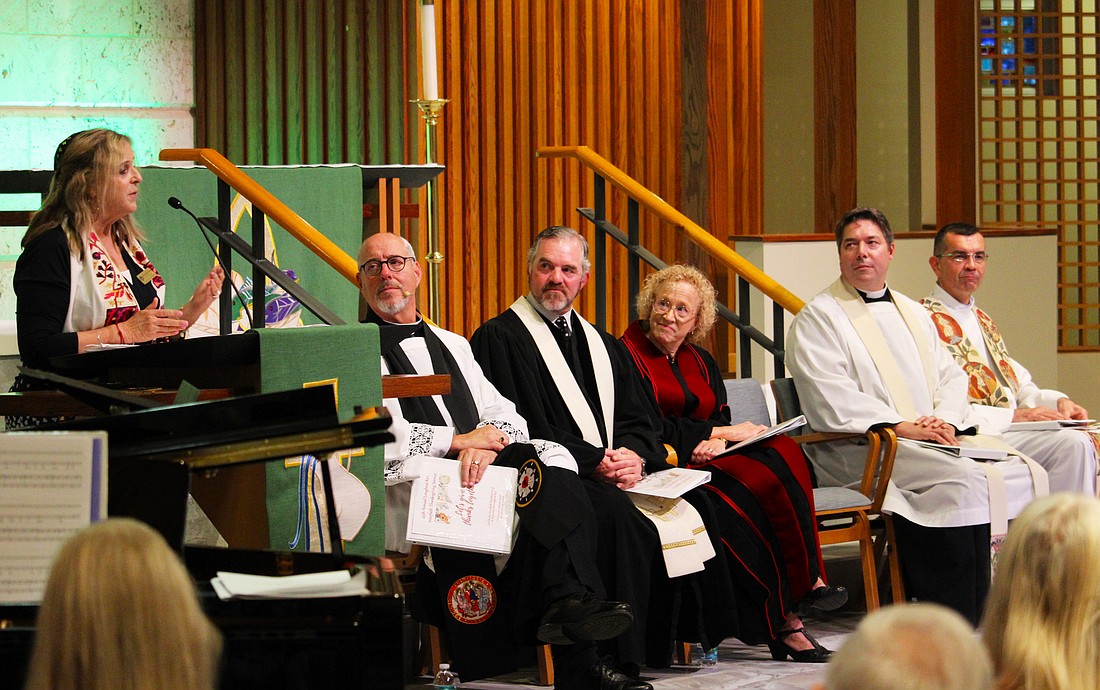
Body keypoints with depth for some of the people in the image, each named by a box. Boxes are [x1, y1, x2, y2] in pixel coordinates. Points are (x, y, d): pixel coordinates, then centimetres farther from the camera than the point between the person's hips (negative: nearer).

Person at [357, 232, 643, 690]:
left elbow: (503, 414, 16)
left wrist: (489, 441, -9)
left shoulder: (452, 345, 28)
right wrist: (457, 440, -11)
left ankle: (567, 602, -36)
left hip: (483, 466, 5)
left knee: (552, 458, -22)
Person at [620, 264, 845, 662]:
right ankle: (783, 621, -26)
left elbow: (720, 419, 13)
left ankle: (806, 582, -26)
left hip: (708, 463, 7)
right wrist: (724, 432, -6)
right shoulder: (628, 355, -1)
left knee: (783, 453, -23)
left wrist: (714, 444, -13)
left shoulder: (701, 362, 22)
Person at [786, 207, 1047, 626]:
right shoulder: (818, 319, 2)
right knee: (964, 481, -31)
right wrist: (901, 426, -19)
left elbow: (951, 377, 18)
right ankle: (960, 623, -30)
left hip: (938, 435, 7)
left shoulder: (913, 314, 24)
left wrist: (945, 420, -6)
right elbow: (830, 397, -11)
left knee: (1025, 474, -16)